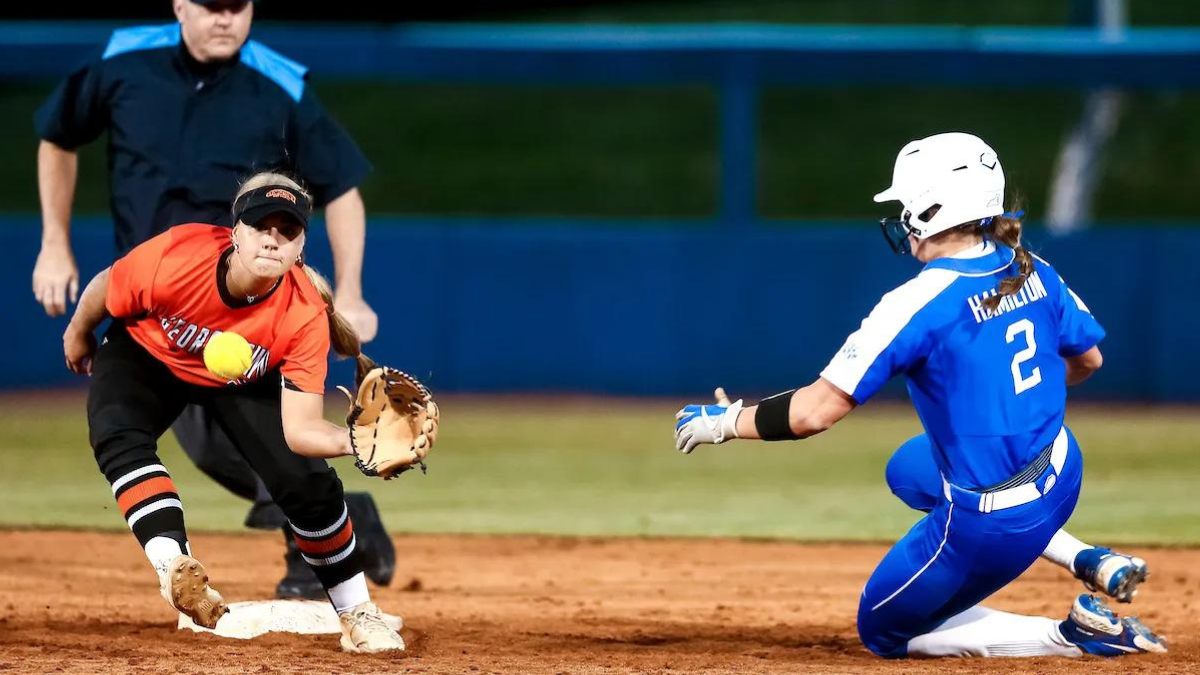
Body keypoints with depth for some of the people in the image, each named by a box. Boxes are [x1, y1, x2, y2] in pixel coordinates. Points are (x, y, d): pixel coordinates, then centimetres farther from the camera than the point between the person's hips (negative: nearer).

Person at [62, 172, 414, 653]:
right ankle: (174, 564, -44)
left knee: (309, 483, -10)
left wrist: (348, 440, -58)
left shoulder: (305, 316, -33)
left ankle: (356, 615, 10)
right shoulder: (175, 258, -38)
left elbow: (299, 427, -37)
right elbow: (104, 289, -15)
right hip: (147, 356, -1)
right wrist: (78, 335, 4)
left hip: (245, 380, 1)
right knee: (120, 436, -32)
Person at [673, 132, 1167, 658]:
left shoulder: (918, 304, -22)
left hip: (990, 525, -7)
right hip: (1060, 476, 7)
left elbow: (814, 412, -23)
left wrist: (725, 422, -6)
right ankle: (1091, 562, 20)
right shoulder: (1031, 271, -1)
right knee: (908, 469, 36)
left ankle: (1073, 635, 1)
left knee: (883, 631, 17)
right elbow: (1087, 359, 15)